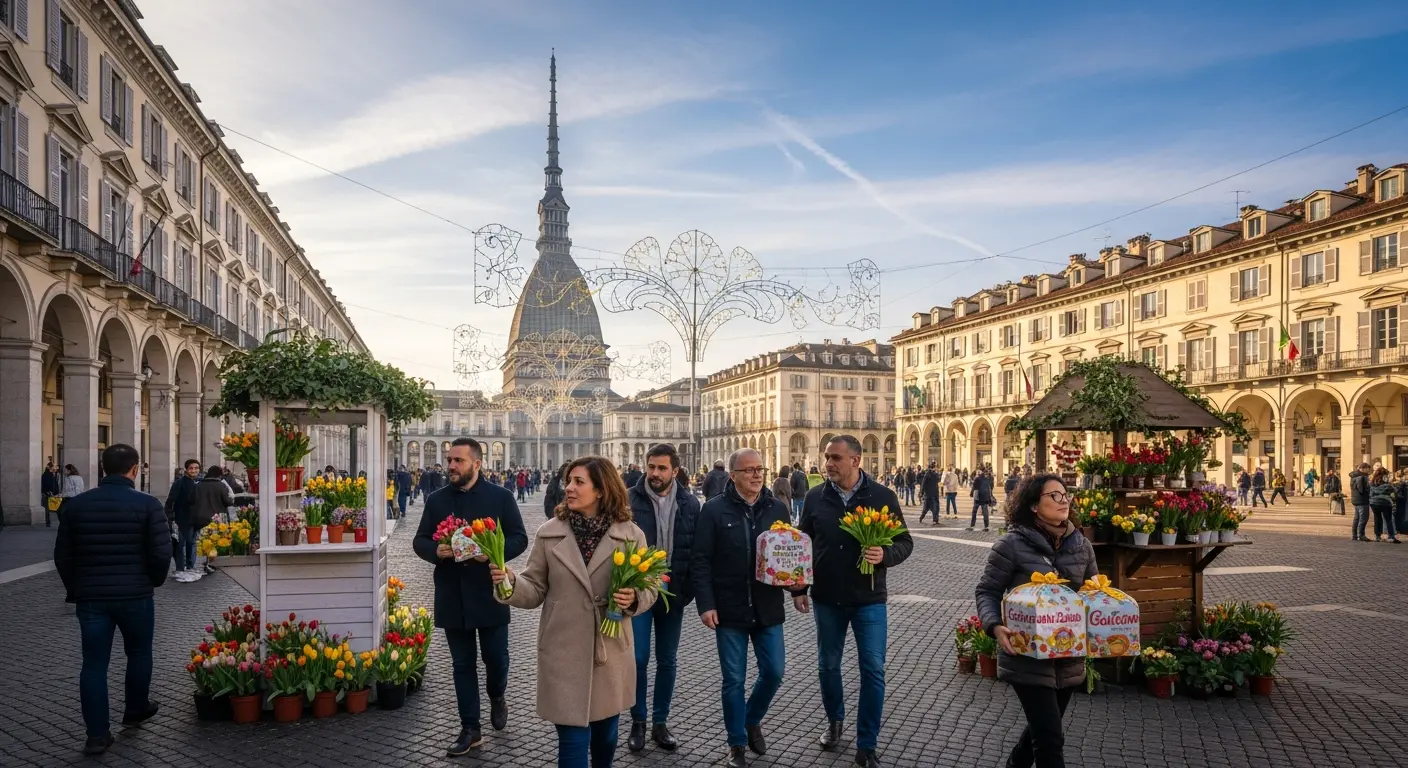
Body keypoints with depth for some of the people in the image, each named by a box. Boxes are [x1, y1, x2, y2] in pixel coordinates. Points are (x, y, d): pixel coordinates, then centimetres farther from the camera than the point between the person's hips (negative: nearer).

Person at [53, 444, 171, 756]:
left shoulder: (76, 504, 1)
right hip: (135, 595, -2)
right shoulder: (147, 504, -11)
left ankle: (97, 734, 7)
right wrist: (154, 580, 8)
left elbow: (62, 555, 7)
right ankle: (136, 710, 35)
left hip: (90, 597, 2)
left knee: (94, 663, 6)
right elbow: (161, 553, -12)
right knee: (138, 654, 19)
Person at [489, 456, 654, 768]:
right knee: (573, 742, -2)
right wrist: (511, 582, -21)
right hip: (564, 653, -1)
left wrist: (633, 599, -20)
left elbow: (648, 590, 1)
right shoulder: (549, 533, -3)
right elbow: (536, 591, -1)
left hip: (611, 651, 1)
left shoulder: (631, 535, -5)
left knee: (605, 735, 20)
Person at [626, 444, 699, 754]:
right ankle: (638, 722, 20)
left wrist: (690, 589, -1)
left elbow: (696, 549, 3)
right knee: (639, 658, 1)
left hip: (673, 592, 2)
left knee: (667, 661, 11)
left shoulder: (689, 503, -1)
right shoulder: (630, 500, -8)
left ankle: (661, 722, 25)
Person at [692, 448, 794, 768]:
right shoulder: (714, 509, -7)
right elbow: (701, 560, -8)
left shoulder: (777, 508, 4)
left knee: (773, 672, 8)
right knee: (733, 680, 6)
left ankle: (753, 721, 37)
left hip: (768, 608, 3)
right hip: (730, 609, -3)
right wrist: (706, 604, -13)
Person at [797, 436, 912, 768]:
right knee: (828, 665, 14)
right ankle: (835, 721, 39)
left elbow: (905, 542, -2)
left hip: (869, 600, -2)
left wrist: (885, 555, -23)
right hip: (826, 598, 2)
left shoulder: (883, 497, -7)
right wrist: (799, 587, 5)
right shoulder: (816, 497, -1)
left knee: (873, 671, 0)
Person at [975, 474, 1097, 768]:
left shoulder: (1081, 545, 3)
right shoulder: (1012, 544, -13)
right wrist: (994, 626, -25)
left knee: (1042, 727, 22)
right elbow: (986, 591, -8)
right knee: (1050, 736, -7)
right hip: (1027, 657, -6)